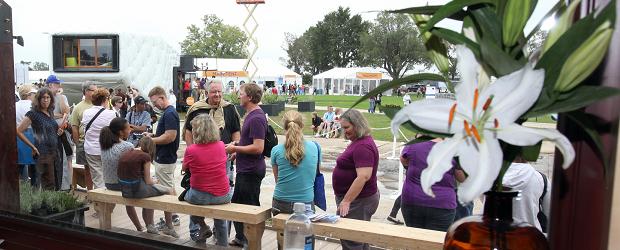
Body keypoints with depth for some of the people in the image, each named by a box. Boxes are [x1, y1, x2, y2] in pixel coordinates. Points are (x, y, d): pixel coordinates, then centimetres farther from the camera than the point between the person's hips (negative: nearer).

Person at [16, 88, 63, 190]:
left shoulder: (50, 112, 13)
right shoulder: (33, 114, -8)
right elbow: (18, 131, -13)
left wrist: (57, 131, 8)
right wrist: (33, 147, -11)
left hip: (54, 152, 7)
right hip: (43, 154, -7)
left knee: (57, 185, 10)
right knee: (48, 187, -6)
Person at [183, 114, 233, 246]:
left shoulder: (191, 149, -14)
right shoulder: (221, 145, -4)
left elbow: (184, 168, 5)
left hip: (199, 198, -3)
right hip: (223, 196, 3)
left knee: (186, 194, 31)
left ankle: (203, 227, 25)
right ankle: (223, 244, 36)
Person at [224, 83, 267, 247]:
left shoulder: (257, 118, -21)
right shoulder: (250, 115, 12)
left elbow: (258, 148, -26)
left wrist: (235, 149, -16)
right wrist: (235, 144, 8)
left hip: (251, 171, -11)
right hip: (244, 169, 11)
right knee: (237, 203, 21)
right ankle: (240, 238, 37)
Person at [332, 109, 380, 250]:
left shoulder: (363, 146, -21)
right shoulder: (359, 142, 12)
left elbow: (363, 176, -28)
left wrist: (346, 201, -27)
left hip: (358, 200, -10)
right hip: (357, 198, 11)